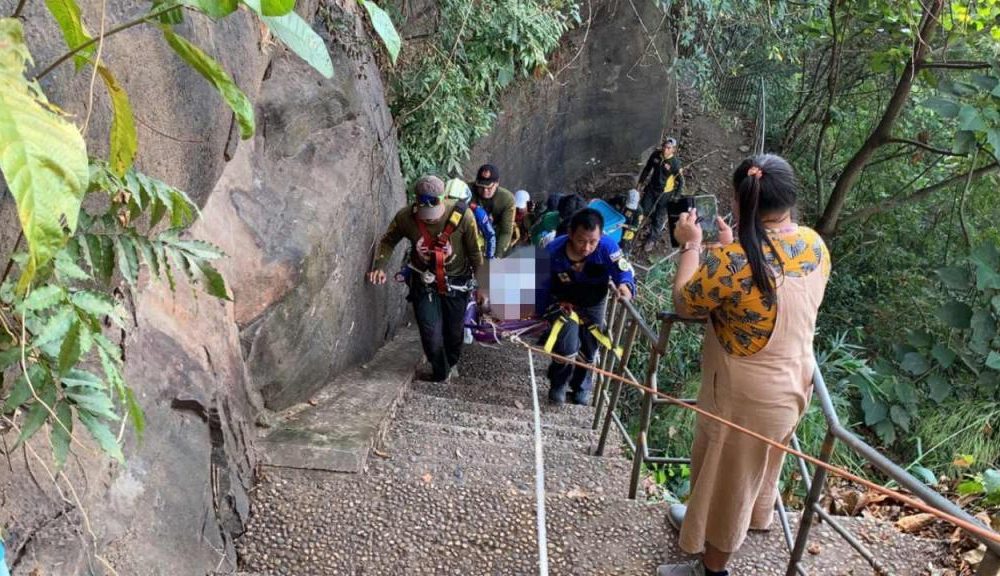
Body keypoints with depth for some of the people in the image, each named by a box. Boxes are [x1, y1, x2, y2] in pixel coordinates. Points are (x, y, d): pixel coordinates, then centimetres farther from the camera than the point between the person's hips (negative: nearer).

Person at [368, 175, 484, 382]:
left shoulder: (462, 216, -25)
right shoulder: (405, 217, -21)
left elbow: (475, 252, -12)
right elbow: (388, 241, -2)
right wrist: (380, 266, -18)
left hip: (456, 283, 0)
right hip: (424, 284, 1)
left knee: (454, 331, 15)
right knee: (431, 334, -5)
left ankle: (451, 363, 47)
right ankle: (440, 372, 22)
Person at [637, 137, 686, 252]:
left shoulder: (675, 163, -24)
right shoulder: (655, 154, -11)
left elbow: (680, 181, -14)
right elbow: (647, 168, 6)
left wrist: (676, 196, -12)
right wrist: (641, 182, 10)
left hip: (664, 193, -4)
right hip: (651, 187, 4)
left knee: (658, 218, 6)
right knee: (645, 210, 14)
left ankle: (652, 239, 25)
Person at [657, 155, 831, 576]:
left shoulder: (732, 261, -31)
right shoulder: (815, 245, -6)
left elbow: (684, 304, -15)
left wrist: (691, 246, -6)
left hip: (747, 395, -8)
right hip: (791, 381, 8)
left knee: (726, 475, 14)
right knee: (749, 466, 29)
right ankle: (705, 520, 55)